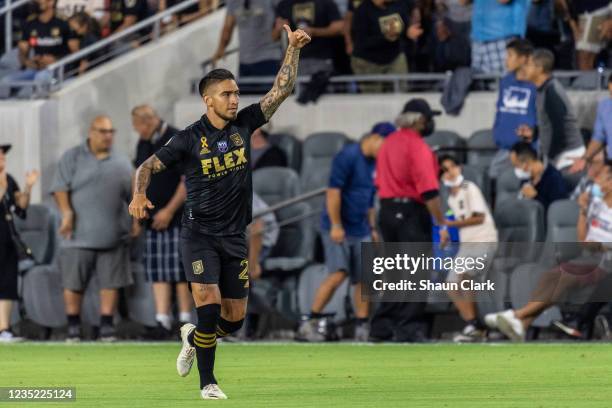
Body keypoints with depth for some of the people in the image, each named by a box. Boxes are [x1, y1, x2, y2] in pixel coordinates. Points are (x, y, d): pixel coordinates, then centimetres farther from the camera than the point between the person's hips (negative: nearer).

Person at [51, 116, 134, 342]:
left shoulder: (121, 162, 13)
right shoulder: (72, 158, 3)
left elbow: (133, 194, 19)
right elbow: (60, 188, -4)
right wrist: (67, 213, -17)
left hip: (112, 236, 3)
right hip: (79, 235, -2)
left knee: (111, 282, 2)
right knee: (73, 283, 0)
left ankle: (107, 327, 9)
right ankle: (73, 327, 10)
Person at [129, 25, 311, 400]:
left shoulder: (243, 124, 2)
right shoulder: (190, 139, -8)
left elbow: (282, 90, 3)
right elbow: (149, 165, -5)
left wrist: (293, 49, -6)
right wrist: (140, 195, -25)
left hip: (235, 236, 4)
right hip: (200, 234, -4)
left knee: (235, 319, 7)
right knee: (209, 306, -16)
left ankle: (194, 338, 39)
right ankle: (208, 383, -1)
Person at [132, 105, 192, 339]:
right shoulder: (143, 144, 13)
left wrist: (170, 210, -14)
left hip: (175, 217, -7)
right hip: (153, 219, 7)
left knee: (179, 271, -7)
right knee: (157, 272, 0)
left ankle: (185, 320, -1)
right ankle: (162, 322, -1)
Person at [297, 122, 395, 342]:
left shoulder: (374, 163, 14)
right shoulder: (348, 157, -11)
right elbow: (333, 191, -16)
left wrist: (372, 229, 21)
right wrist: (336, 226, -19)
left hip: (361, 232, 8)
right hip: (338, 230, -8)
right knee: (338, 274, -17)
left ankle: (362, 329, 9)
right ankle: (309, 324, -11)